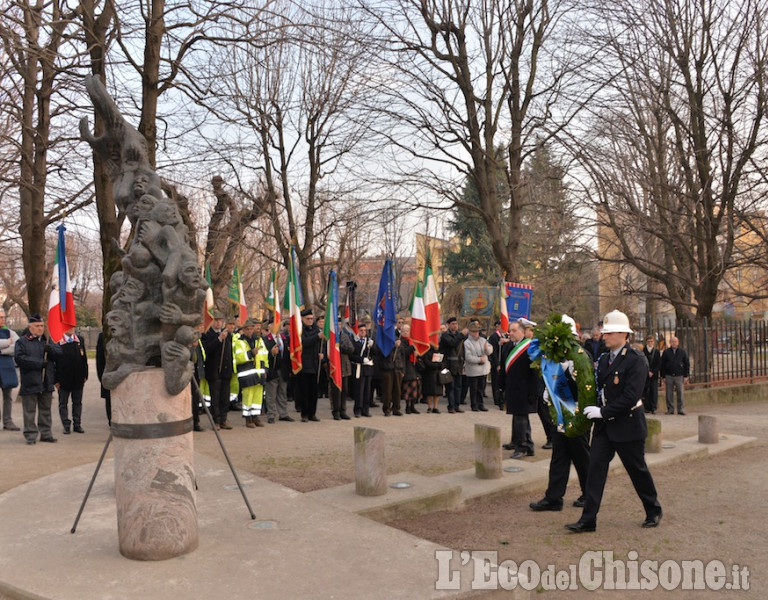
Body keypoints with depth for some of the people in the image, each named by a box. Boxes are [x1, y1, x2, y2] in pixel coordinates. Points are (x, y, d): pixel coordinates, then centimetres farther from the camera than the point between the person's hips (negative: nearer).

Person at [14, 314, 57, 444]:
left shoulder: (47, 341, 15)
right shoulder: (22, 342, 0)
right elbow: (19, 358, -13)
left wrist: (51, 350, -12)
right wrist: (39, 363, -16)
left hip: (46, 383, 4)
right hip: (30, 383, -4)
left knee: (45, 409, 10)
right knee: (30, 411, 1)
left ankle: (46, 433, 16)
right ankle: (30, 435, 8)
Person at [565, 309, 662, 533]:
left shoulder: (636, 360, -15)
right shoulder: (604, 359, 9)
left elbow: (631, 396, -22)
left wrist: (603, 412, -21)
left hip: (628, 425, -6)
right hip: (604, 425, 6)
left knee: (638, 470, 10)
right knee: (595, 468, 1)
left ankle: (653, 511, 34)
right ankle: (588, 520, 4)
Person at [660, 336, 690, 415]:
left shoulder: (682, 352, 6)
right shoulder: (666, 352, 5)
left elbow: (687, 364, 8)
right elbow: (662, 365, 7)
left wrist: (686, 376, 1)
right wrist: (663, 376, 2)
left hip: (679, 376, 0)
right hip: (669, 376, 0)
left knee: (680, 393, -2)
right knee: (669, 394, 2)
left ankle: (681, 409, 4)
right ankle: (670, 409, 8)